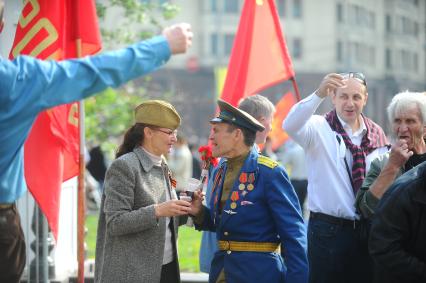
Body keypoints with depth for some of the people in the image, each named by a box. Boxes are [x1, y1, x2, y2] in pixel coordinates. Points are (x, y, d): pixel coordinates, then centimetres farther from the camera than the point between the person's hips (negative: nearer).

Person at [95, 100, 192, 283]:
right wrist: (157, 211, -24)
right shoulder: (124, 167, -10)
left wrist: (183, 211, 0)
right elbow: (115, 223, -16)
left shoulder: (163, 168, 13)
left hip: (167, 268, 7)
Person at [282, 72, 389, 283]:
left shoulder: (377, 135, 9)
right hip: (328, 229, -4)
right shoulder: (319, 128, -4)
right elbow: (290, 125, -25)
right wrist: (319, 94, -39)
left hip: (368, 230, 4)